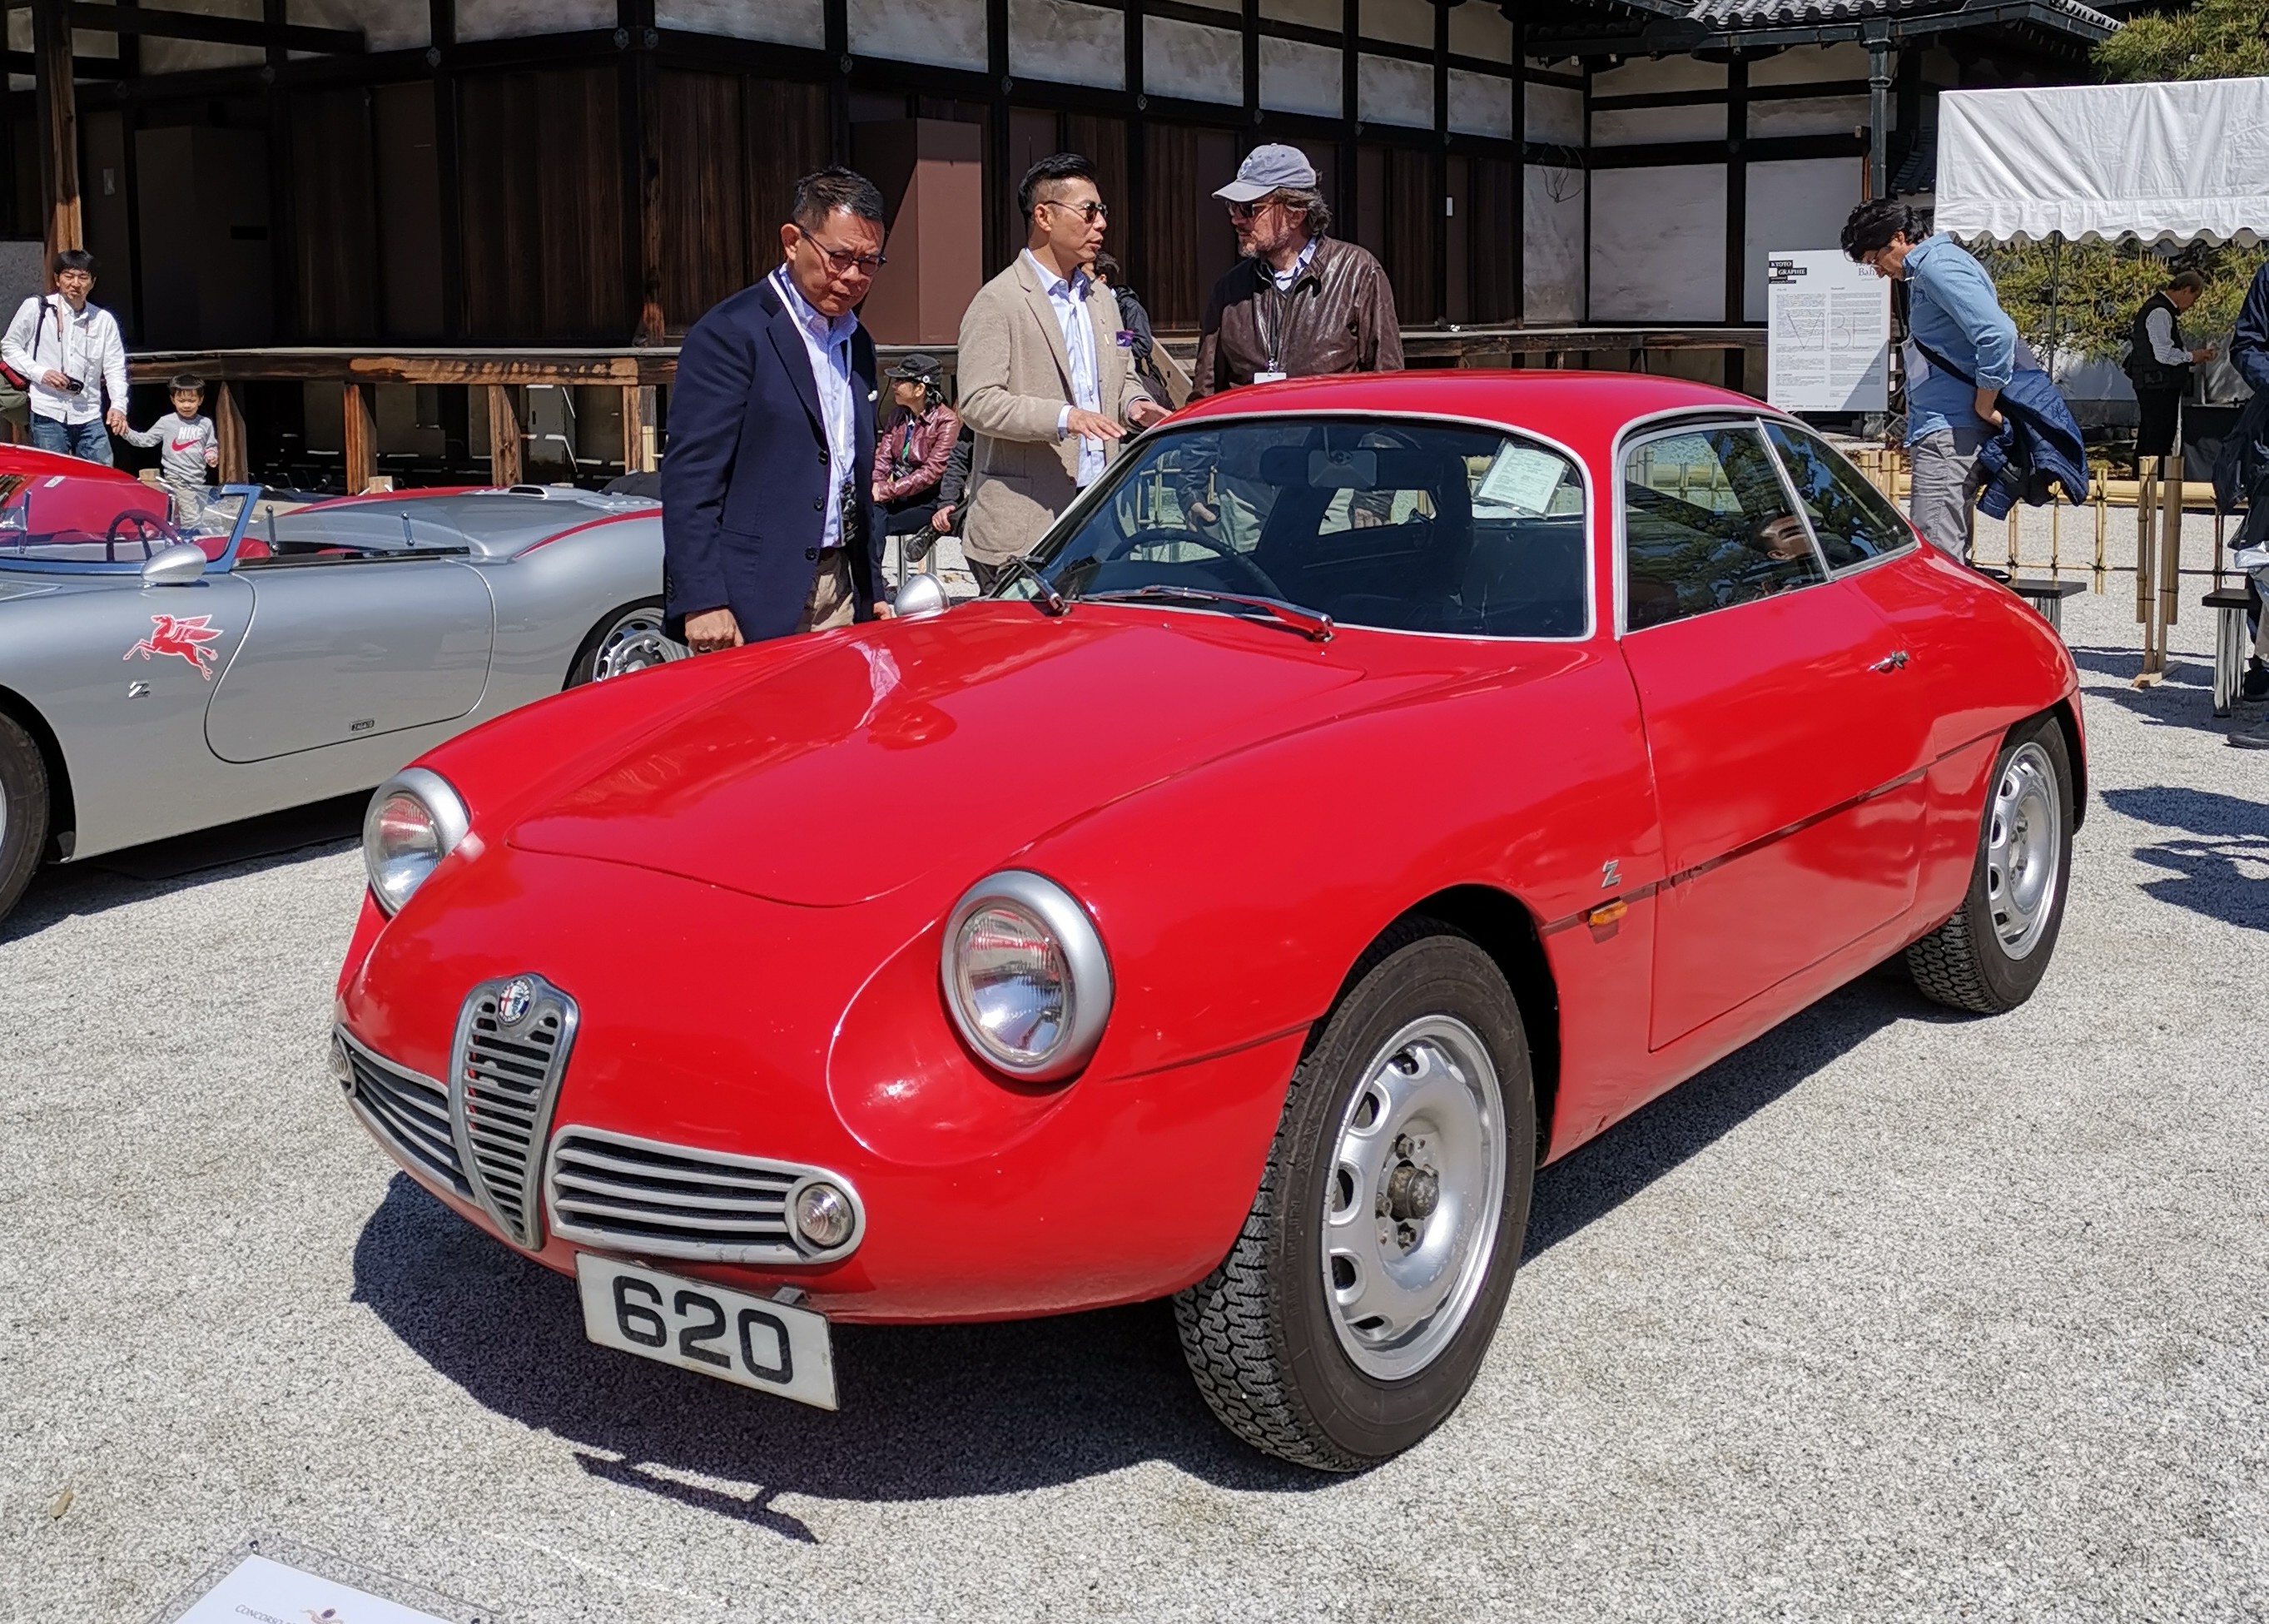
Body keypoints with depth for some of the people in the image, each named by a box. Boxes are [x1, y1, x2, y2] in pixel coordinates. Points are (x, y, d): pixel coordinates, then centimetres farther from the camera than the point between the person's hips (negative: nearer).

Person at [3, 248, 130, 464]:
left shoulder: (104, 319, 7)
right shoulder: (36, 308, 1)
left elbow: (115, 368, 5)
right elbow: (9, 346, 6)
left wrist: (118, 406, -11)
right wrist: (40, 373, -10)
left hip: (90, 417, 3)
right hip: (48, 415, -2)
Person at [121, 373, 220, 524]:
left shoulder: (206, 424, 4)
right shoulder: (167, 422, -3)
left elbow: (211, 446, 15)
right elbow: (146, 440, 2)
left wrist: (211, 456, -6)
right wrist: (126, 433, -11)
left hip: (198, 480, 5)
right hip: (176, 478, -5)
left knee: (200, 520, 14)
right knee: (191, 520, -14)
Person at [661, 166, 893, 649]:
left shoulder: (857, 344, 16)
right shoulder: (731, 333, -8)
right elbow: (689, 478, -13)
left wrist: (873, 590, 19)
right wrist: (701, 602, -19)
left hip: (839, 595, 7)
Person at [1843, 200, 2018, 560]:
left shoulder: (1938, 267, -10)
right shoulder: (1925, 272, 22)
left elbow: (1998, 333, -22)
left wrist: (1984, 408, -16)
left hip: (1950, 434, -11)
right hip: (1941, 432, 11)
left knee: (1935, 555, -15)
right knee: (1947, 554, 11)